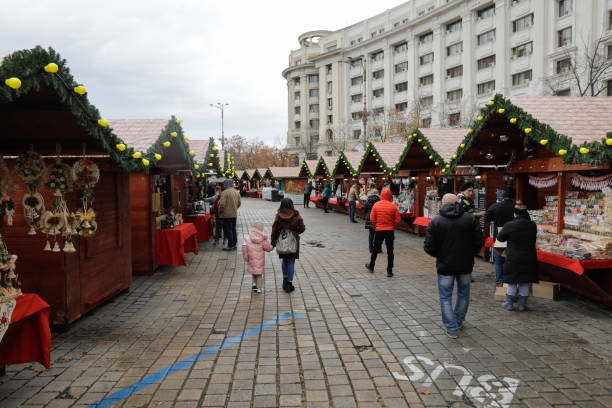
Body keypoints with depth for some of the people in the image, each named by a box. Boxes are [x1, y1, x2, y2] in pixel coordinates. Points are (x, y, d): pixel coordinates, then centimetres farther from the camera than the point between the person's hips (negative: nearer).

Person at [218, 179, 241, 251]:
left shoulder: (225, 192, -16)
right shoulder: (236, 192, 7)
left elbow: (222, 204, -21)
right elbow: (239, 203, 14)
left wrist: (220, 211, -6)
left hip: (227, 214, -7)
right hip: (234, 214, 7)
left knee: (228, 230, 0)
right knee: (233, 229, 16)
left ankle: (230, 246, 1)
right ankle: (234, 244, 22)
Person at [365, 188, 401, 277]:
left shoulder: (376, 205, -5)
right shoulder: (393, 206, -6)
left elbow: (372, 218, -4)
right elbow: (398, 220, -5)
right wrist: (392, 225, 12)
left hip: (379, 230, 1)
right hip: (390, 230, -1)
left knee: (375, 249, 16)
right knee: (390, 251, 4)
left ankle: (371, 266, 30)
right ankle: (389, 271, 3)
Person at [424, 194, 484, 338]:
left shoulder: (435, 221, -8)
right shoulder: (470, 219, -3)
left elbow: (428, 247, -10)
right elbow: (480, 241, -4)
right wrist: (470, 254, 12)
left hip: (445, 265, -2)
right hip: (465, 265, 2)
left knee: (445, 297, 9)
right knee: (463, 293, 22)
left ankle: (451, 328, 9)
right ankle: (459, 321, 37)